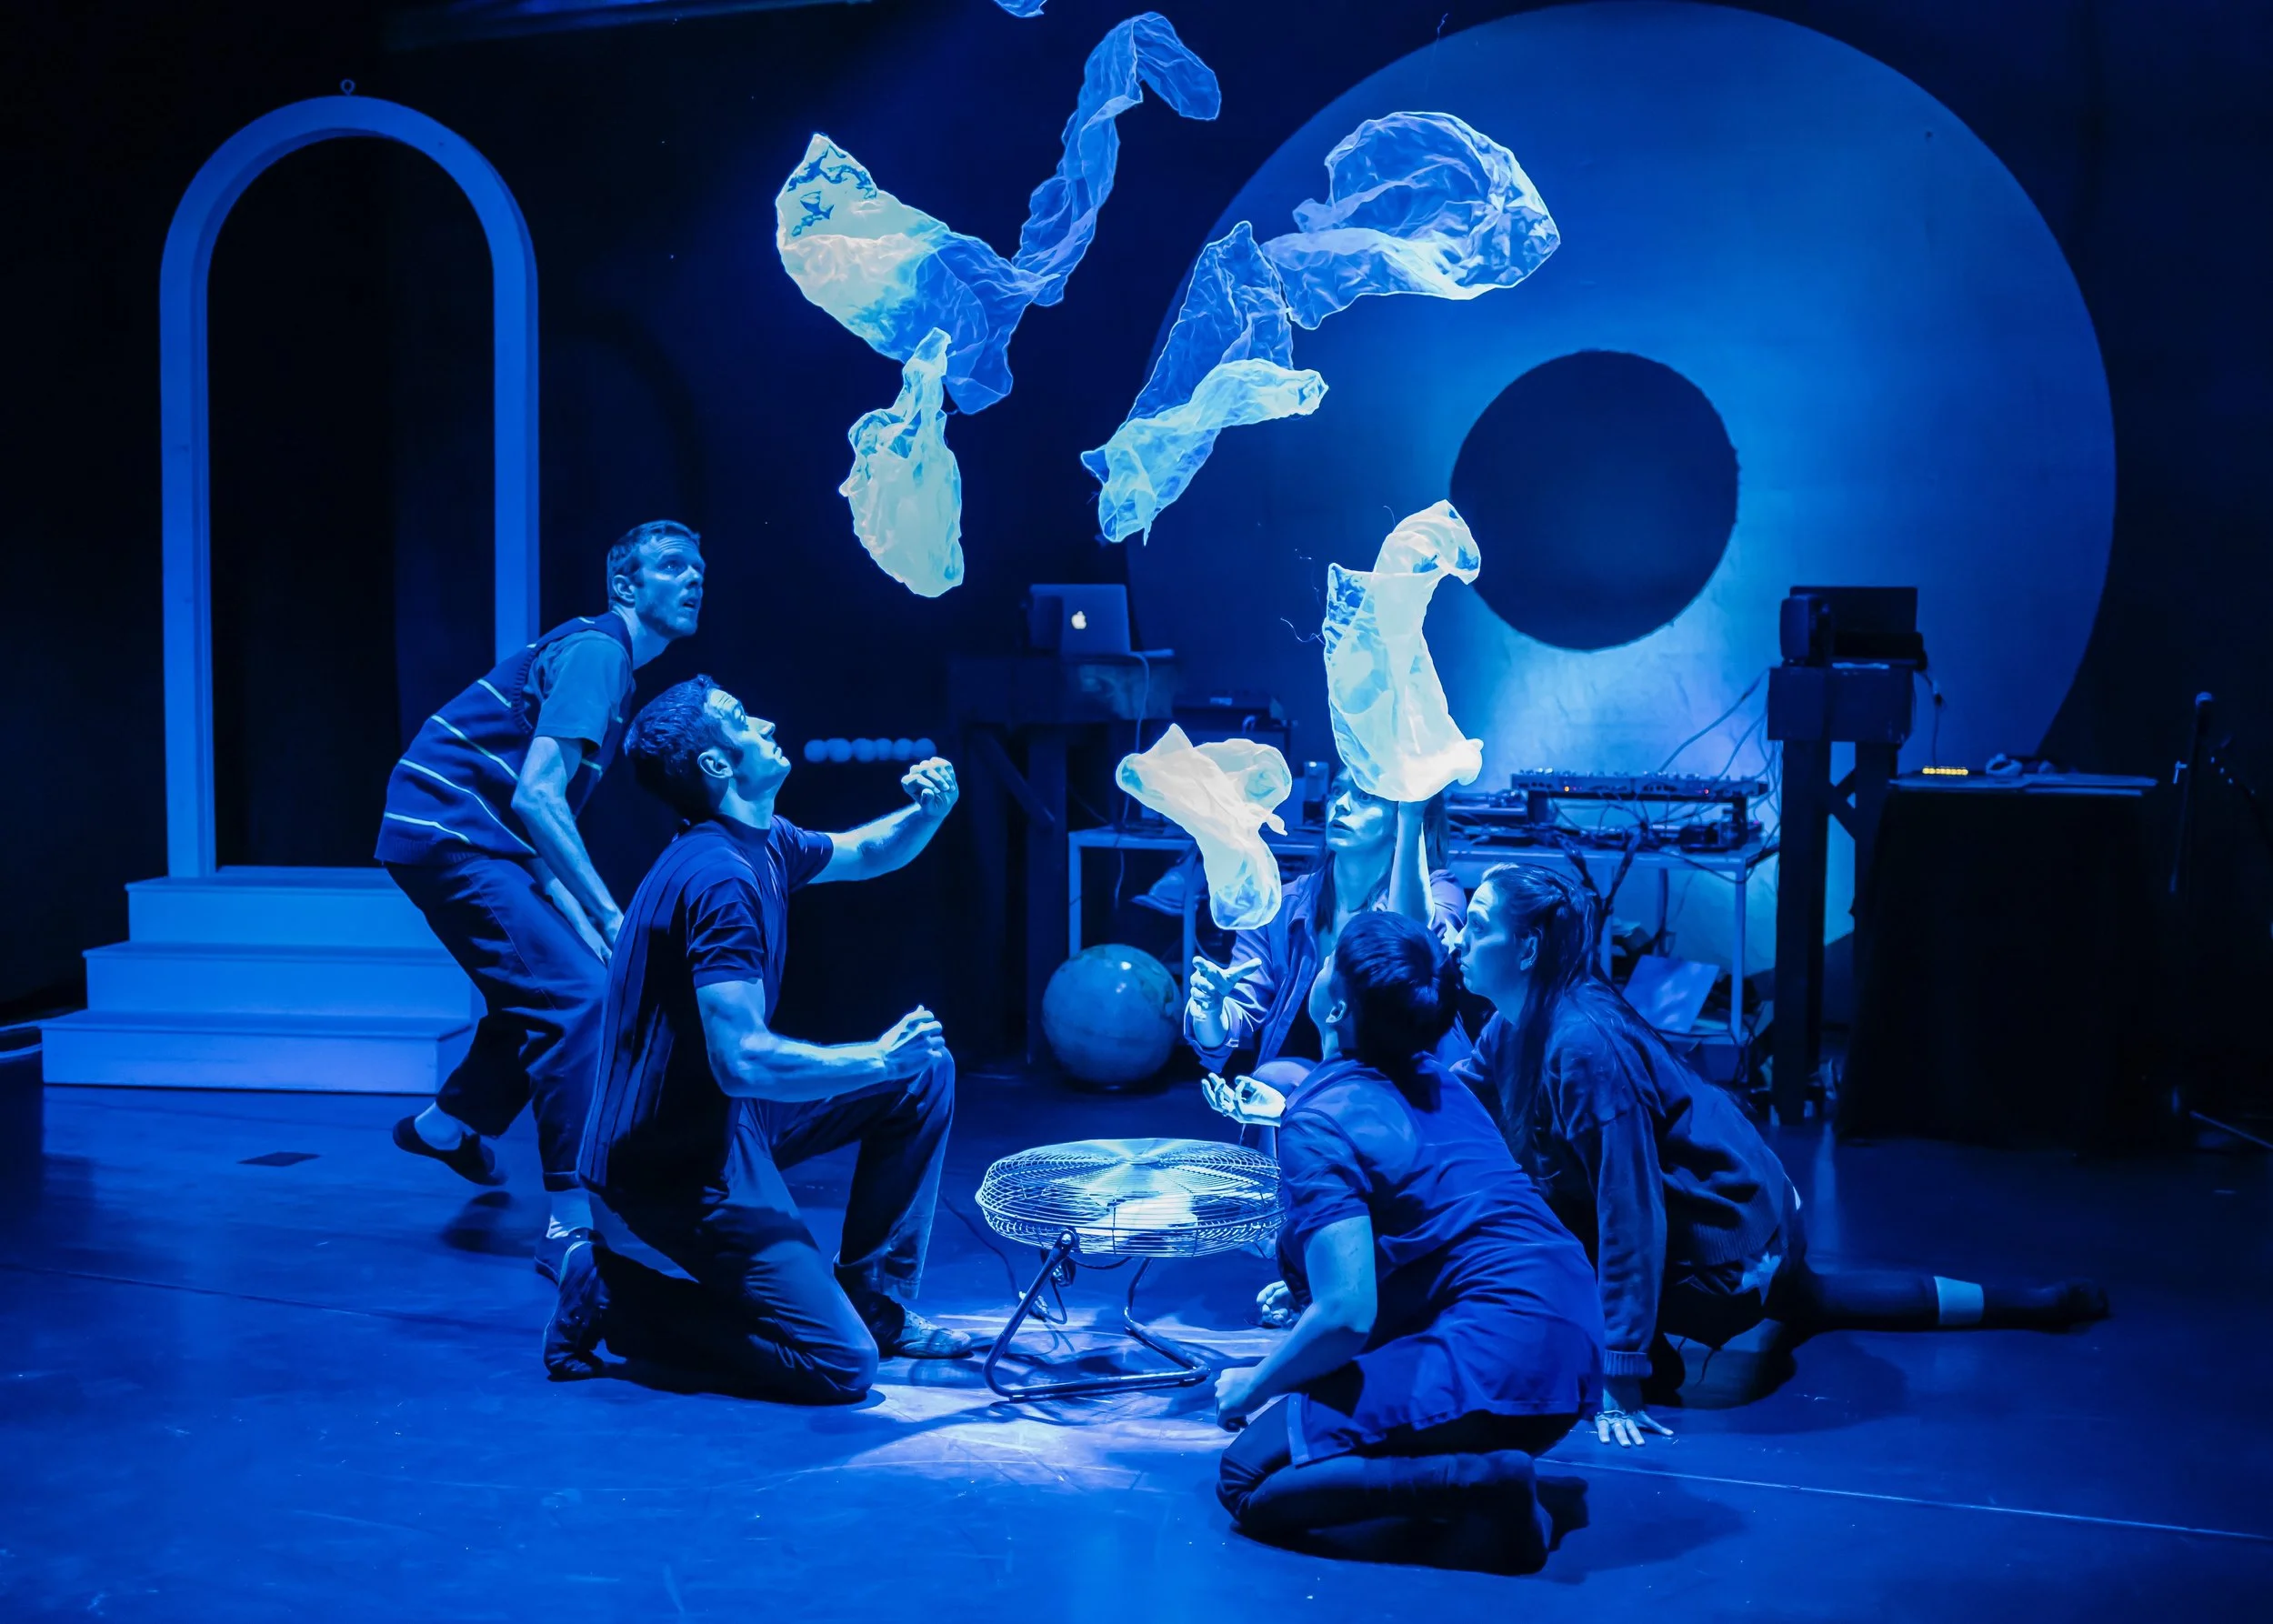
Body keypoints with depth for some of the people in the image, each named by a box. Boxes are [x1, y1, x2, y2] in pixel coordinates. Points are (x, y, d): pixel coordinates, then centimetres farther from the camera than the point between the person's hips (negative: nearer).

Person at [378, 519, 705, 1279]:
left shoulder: (606, 660, 17)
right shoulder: (596, 650, -13)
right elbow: (535, 796, -24)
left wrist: (581, 923, 9)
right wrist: (611, 917, -25)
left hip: (457, 838, 10)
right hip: (450, 834, -10)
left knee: (542, 983, 23)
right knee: (578, 996, -18)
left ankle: (448, 1124, 46)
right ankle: (573, 1223, -17)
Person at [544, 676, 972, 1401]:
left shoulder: (766, 844, 6)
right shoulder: (718, 877, -25)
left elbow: (868, 853, 25)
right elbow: (743, 1060, -32)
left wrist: (928, 811, 3)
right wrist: (878, 1059, -20)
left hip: (728, 1117, 10)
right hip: (677, 1158, -10)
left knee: (924, 1072, 11)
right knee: (840, 1364, -13)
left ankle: (875, 1302, 16)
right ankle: (612, 1294, -2)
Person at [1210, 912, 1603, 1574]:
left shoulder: (1318, 1120, -11)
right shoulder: (1435, 1084, 15)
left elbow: (1347, 1315, -19)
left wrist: (1252, 1388, -2)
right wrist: (1304, 1286, 39)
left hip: (1491, 1359, -9)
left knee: (1248, 1478, -1)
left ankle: (1481, 1483, -16)